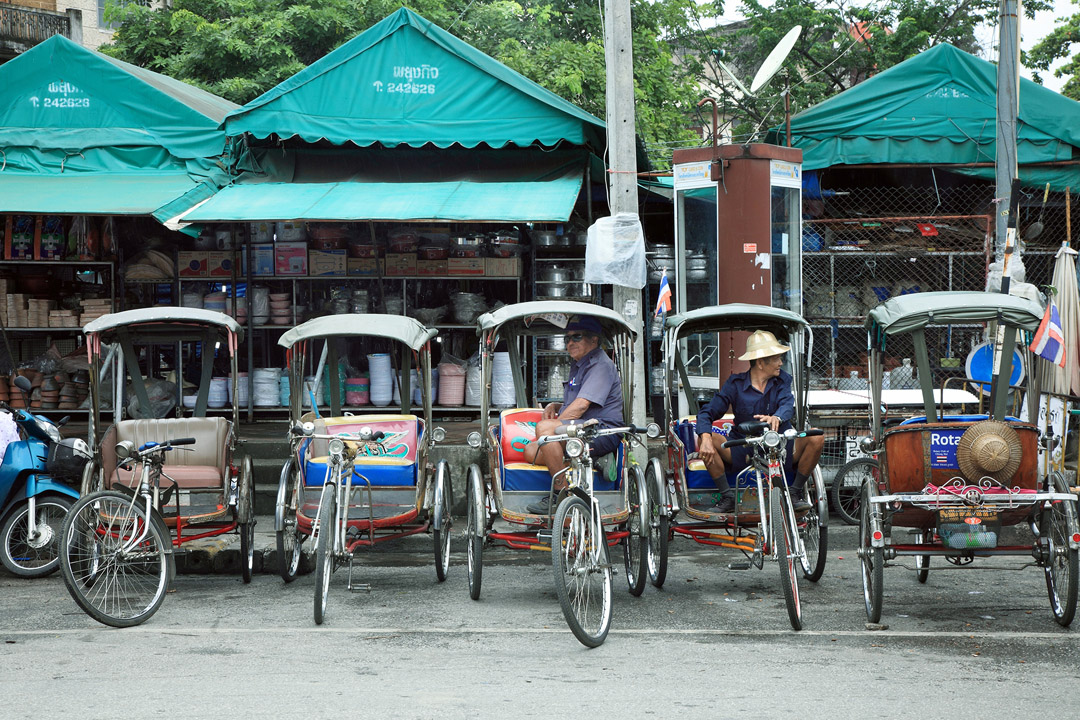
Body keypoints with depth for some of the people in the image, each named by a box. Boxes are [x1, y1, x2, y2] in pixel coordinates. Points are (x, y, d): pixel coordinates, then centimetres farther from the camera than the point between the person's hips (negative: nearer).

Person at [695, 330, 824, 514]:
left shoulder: (782, 380, 1)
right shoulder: (736, 383, -3)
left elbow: (788, 405, -19)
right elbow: (707, 413, -7)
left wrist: (776, 418, -44)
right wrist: (706, 438, -29)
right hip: (743, 453, -1)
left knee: (816, 438, -23)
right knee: (704, 439, -23)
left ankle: (796, 492, -3)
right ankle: (727, 497, -10)